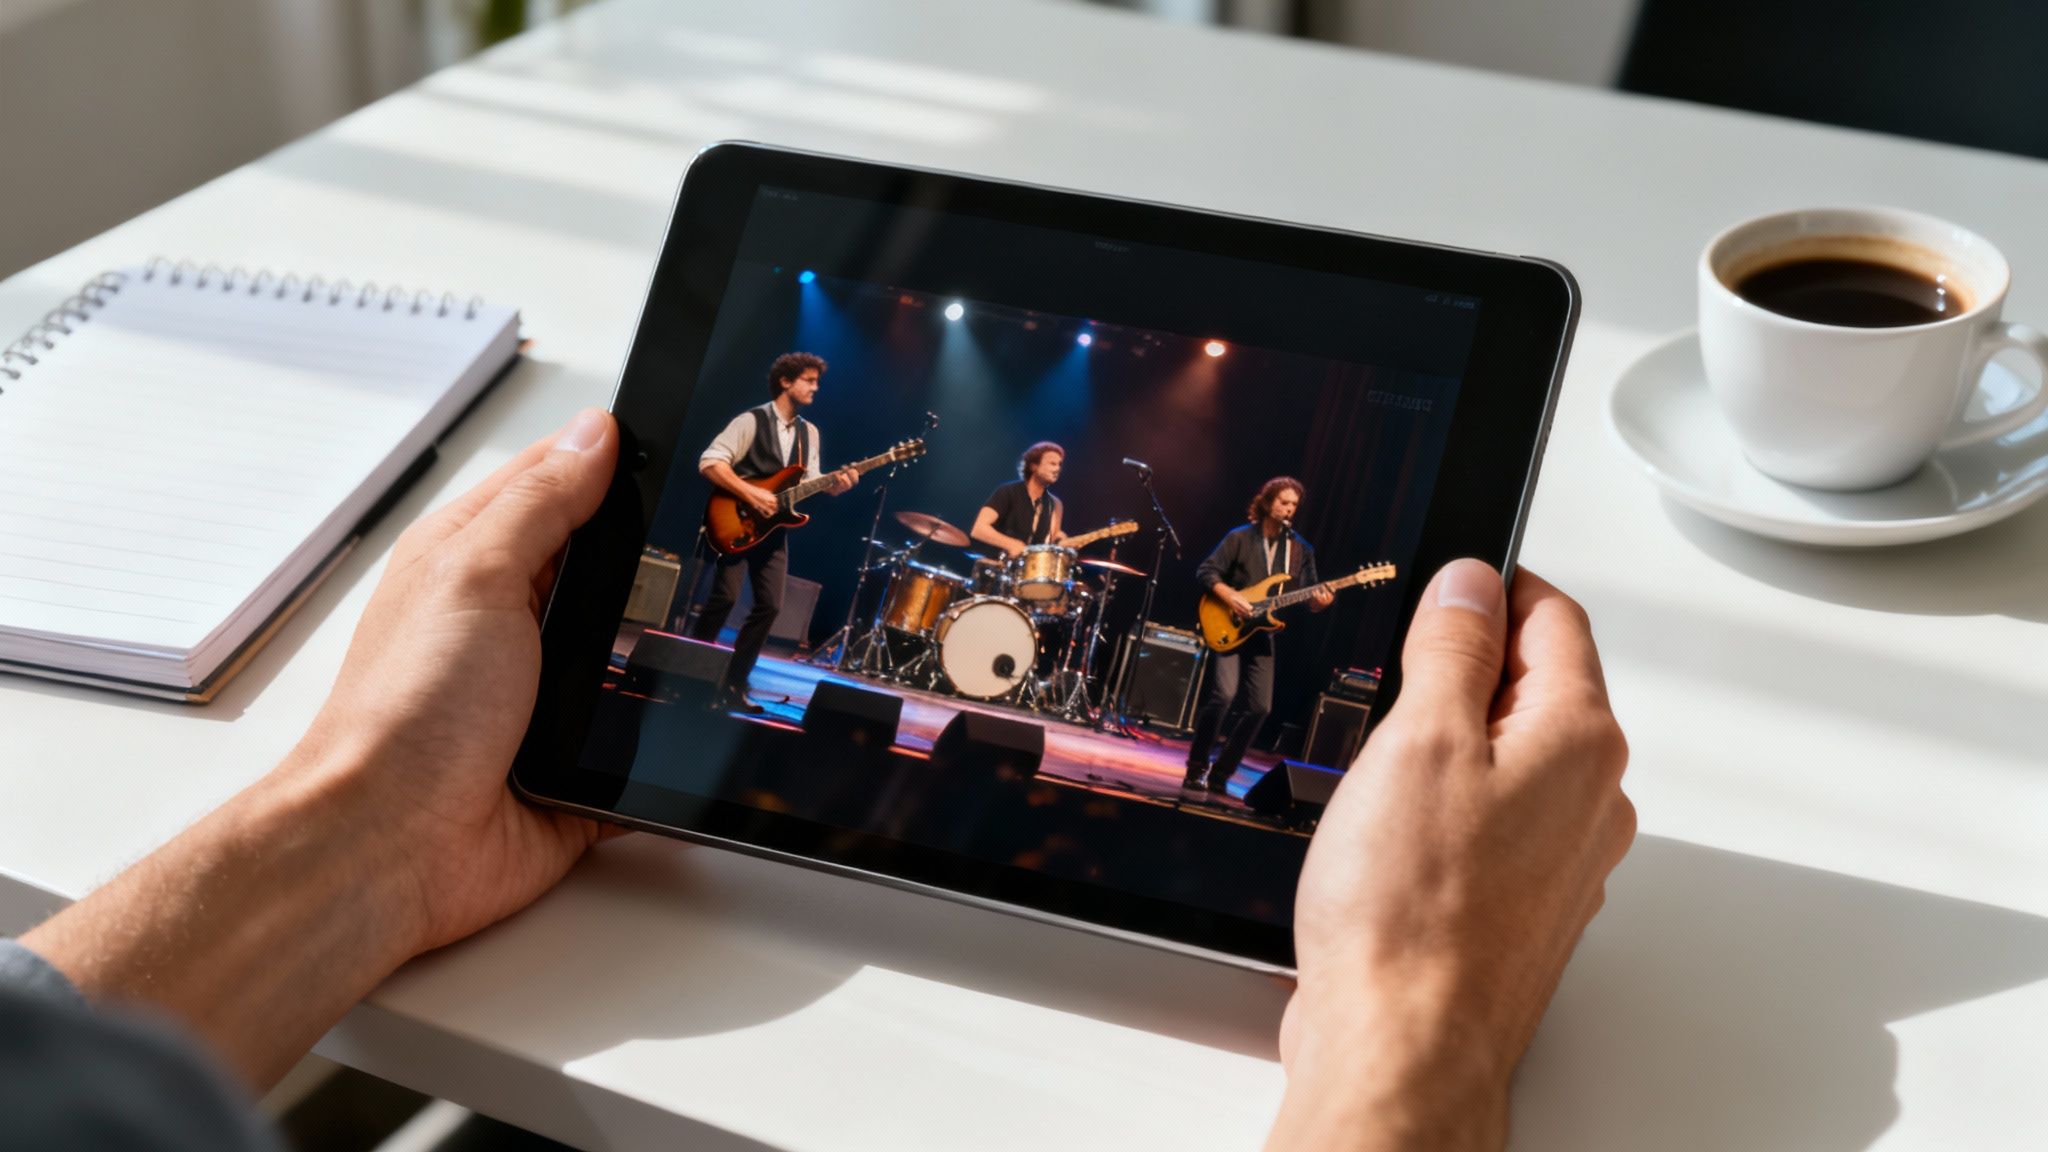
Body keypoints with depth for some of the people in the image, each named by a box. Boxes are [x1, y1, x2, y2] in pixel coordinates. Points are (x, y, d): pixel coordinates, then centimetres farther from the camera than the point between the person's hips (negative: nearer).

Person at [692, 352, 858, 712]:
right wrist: (751, 494, -23)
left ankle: (732, 685, 6)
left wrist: (835, 483, -9)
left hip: (773, 529, 7)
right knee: (724, 597, -14)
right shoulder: (752, 421, -9)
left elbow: (810, 481, 12)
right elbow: (709, 462, -16)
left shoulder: (809, 432, 13)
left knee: (769, 605, -1)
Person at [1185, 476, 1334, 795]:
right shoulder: (1240, 538, -4)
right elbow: (1206, 572, -5)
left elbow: (1306, 597, 4)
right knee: (1224, 695, -21)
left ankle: (1221, 774, 10)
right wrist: (1230, 597, -19)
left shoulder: (1300, 550, 6)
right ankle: (1196, 767, -7)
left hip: (1262, 635, 4)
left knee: (1259, 708, -4)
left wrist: (1318, 602, -19)